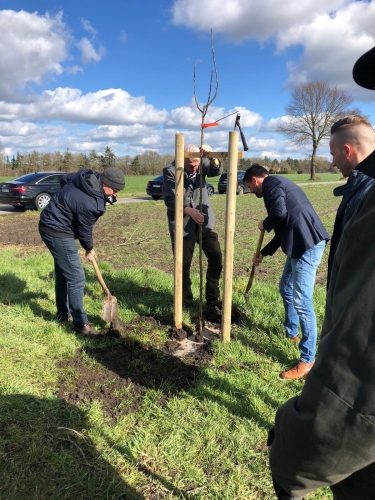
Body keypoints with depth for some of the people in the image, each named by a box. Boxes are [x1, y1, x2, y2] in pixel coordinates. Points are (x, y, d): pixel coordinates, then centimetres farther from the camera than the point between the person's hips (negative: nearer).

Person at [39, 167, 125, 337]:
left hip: (50, 225, 11)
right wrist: (89, 249, 5)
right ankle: (80, 323, 5)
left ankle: (63, 314, 34)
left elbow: (64, 180, 16)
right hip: (58, 232, -11)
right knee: (76, 278, -6)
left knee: (63, 273, 20)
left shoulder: (87, 176, -3)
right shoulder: (90, 203, -29)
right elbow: (84, 229, -13)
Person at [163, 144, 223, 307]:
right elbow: (170, 199, -16)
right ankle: (186, 302, 24)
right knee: (183, 265, 5)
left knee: (216, 258, 2)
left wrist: (212, 156, -40)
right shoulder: (170, 170, -10)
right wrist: (189, 211, -32)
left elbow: (217, 171, -19)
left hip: (205, 222, 3)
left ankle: (213, 298, 21)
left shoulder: (202, 163, 0)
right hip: (182, 225, -3)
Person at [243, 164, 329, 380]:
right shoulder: (277, 185, 26)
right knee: (286, 288, 24)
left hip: (308, 244, -11)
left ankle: (308, 360, 2)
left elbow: (279, 213, -22)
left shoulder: (271, 183, -4)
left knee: (302, 301, -8)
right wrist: (263, 253, 34)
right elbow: (284, 229, 29)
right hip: (301, 243, 11)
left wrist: (264, 224, 0)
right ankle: (291, 332, 42)